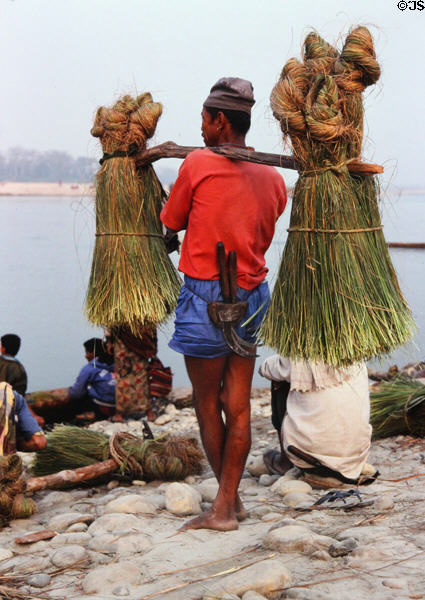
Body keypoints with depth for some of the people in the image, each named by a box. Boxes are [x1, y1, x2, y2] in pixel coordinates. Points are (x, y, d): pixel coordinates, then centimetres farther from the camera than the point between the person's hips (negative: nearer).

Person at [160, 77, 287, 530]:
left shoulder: (198, 165, -10)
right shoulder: (273, 179, 6)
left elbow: (170, 223, 2)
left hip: (205, 295, -5)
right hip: (252, 297, 6)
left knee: (207, 405, 8)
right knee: (238, 406, 8)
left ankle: (230, 499, 19)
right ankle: (226, 505, 13)